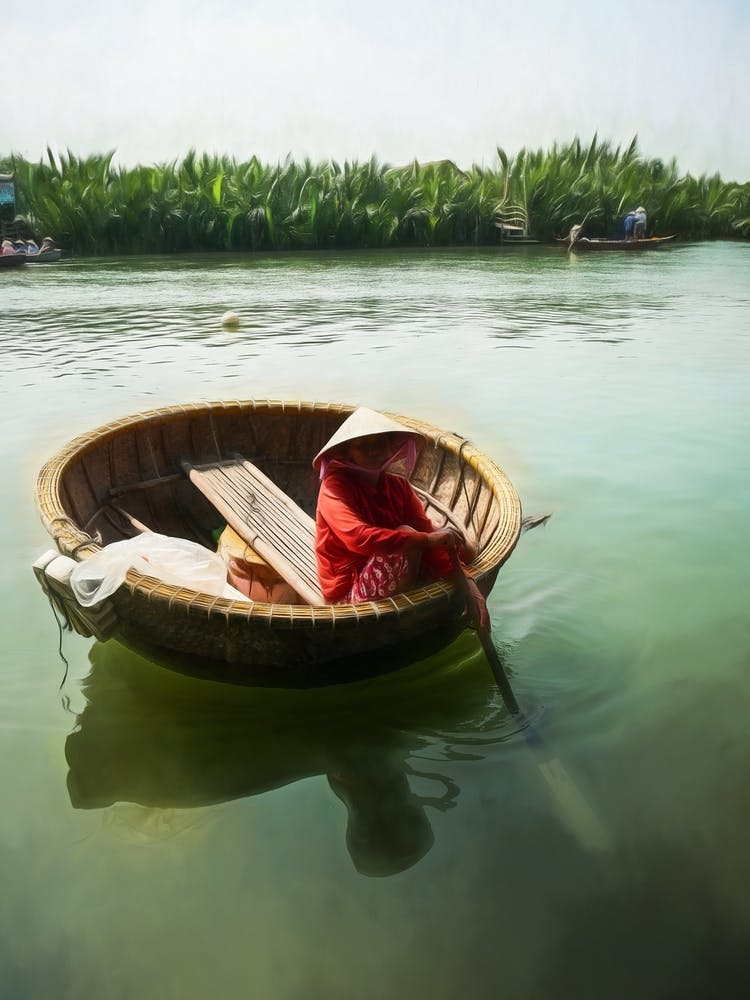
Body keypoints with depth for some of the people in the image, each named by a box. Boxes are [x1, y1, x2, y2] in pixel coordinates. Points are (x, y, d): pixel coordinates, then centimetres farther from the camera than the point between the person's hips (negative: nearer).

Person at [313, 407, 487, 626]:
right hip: (348, 589, -7)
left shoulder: (398, 485, 5)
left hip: (392, 581, 7)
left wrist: (466, 584, -21)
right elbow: (358, 537, -33)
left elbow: (426, 529, -7)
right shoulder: (334, 486, -15)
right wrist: (426, 540, -39)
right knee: (406, 535, -29)